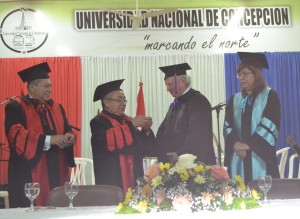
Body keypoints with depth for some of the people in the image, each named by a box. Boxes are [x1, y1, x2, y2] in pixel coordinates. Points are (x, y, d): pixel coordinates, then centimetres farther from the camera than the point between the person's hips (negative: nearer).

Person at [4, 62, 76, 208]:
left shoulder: (57, 107, 16)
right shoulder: (16, 107, -4)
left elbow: (67, 130, 16)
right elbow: (16, 134, -18)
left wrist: (69, 137, -9)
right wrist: (48, 139, -25)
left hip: (56, 171, 6)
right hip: (30, 174, -5)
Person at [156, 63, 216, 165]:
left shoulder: (198, 101, -9)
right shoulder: (175, 104, 17)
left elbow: (197, 135, -19)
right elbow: (163, 131, 17)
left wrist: (180, 154, -24)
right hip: (173, 161, 8)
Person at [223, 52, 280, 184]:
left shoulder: (269, 96, 3)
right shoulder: (234, 100, 16)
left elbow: (270, 124, -8)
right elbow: (228, 126, 6)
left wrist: (249, 145, -13)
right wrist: (236, 144, -13)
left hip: (261, 156, -4)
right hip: (238, 158, 4)